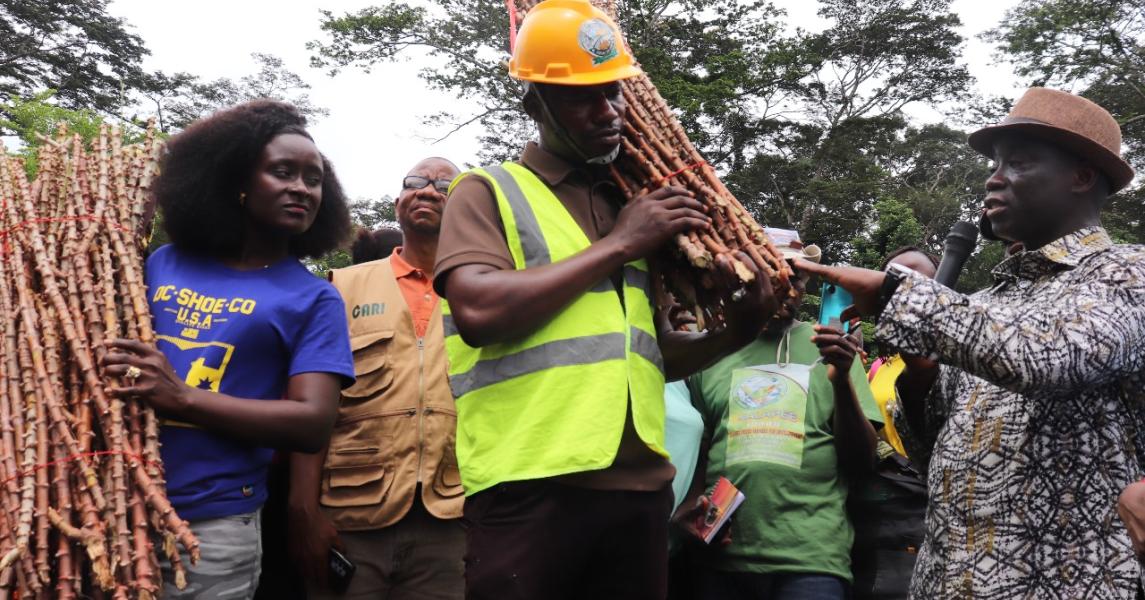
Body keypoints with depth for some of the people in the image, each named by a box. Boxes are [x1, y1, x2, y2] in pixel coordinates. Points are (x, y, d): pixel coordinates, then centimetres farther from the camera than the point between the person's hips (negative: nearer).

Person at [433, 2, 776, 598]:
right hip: (531, 487, -5)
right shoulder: (489, 191, 1)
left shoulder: (636, 207, 17)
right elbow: (480, 312, -17)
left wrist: (732, 334, 3)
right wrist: (616, 246, -10)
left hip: (641, 487, 6)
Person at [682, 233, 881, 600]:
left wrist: (843, 379, -14)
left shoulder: (830, 348, 4)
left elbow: (862, 462, 0)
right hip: (721, 556, 2)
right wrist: (689, 500, -4)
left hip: (810, 556, -2)